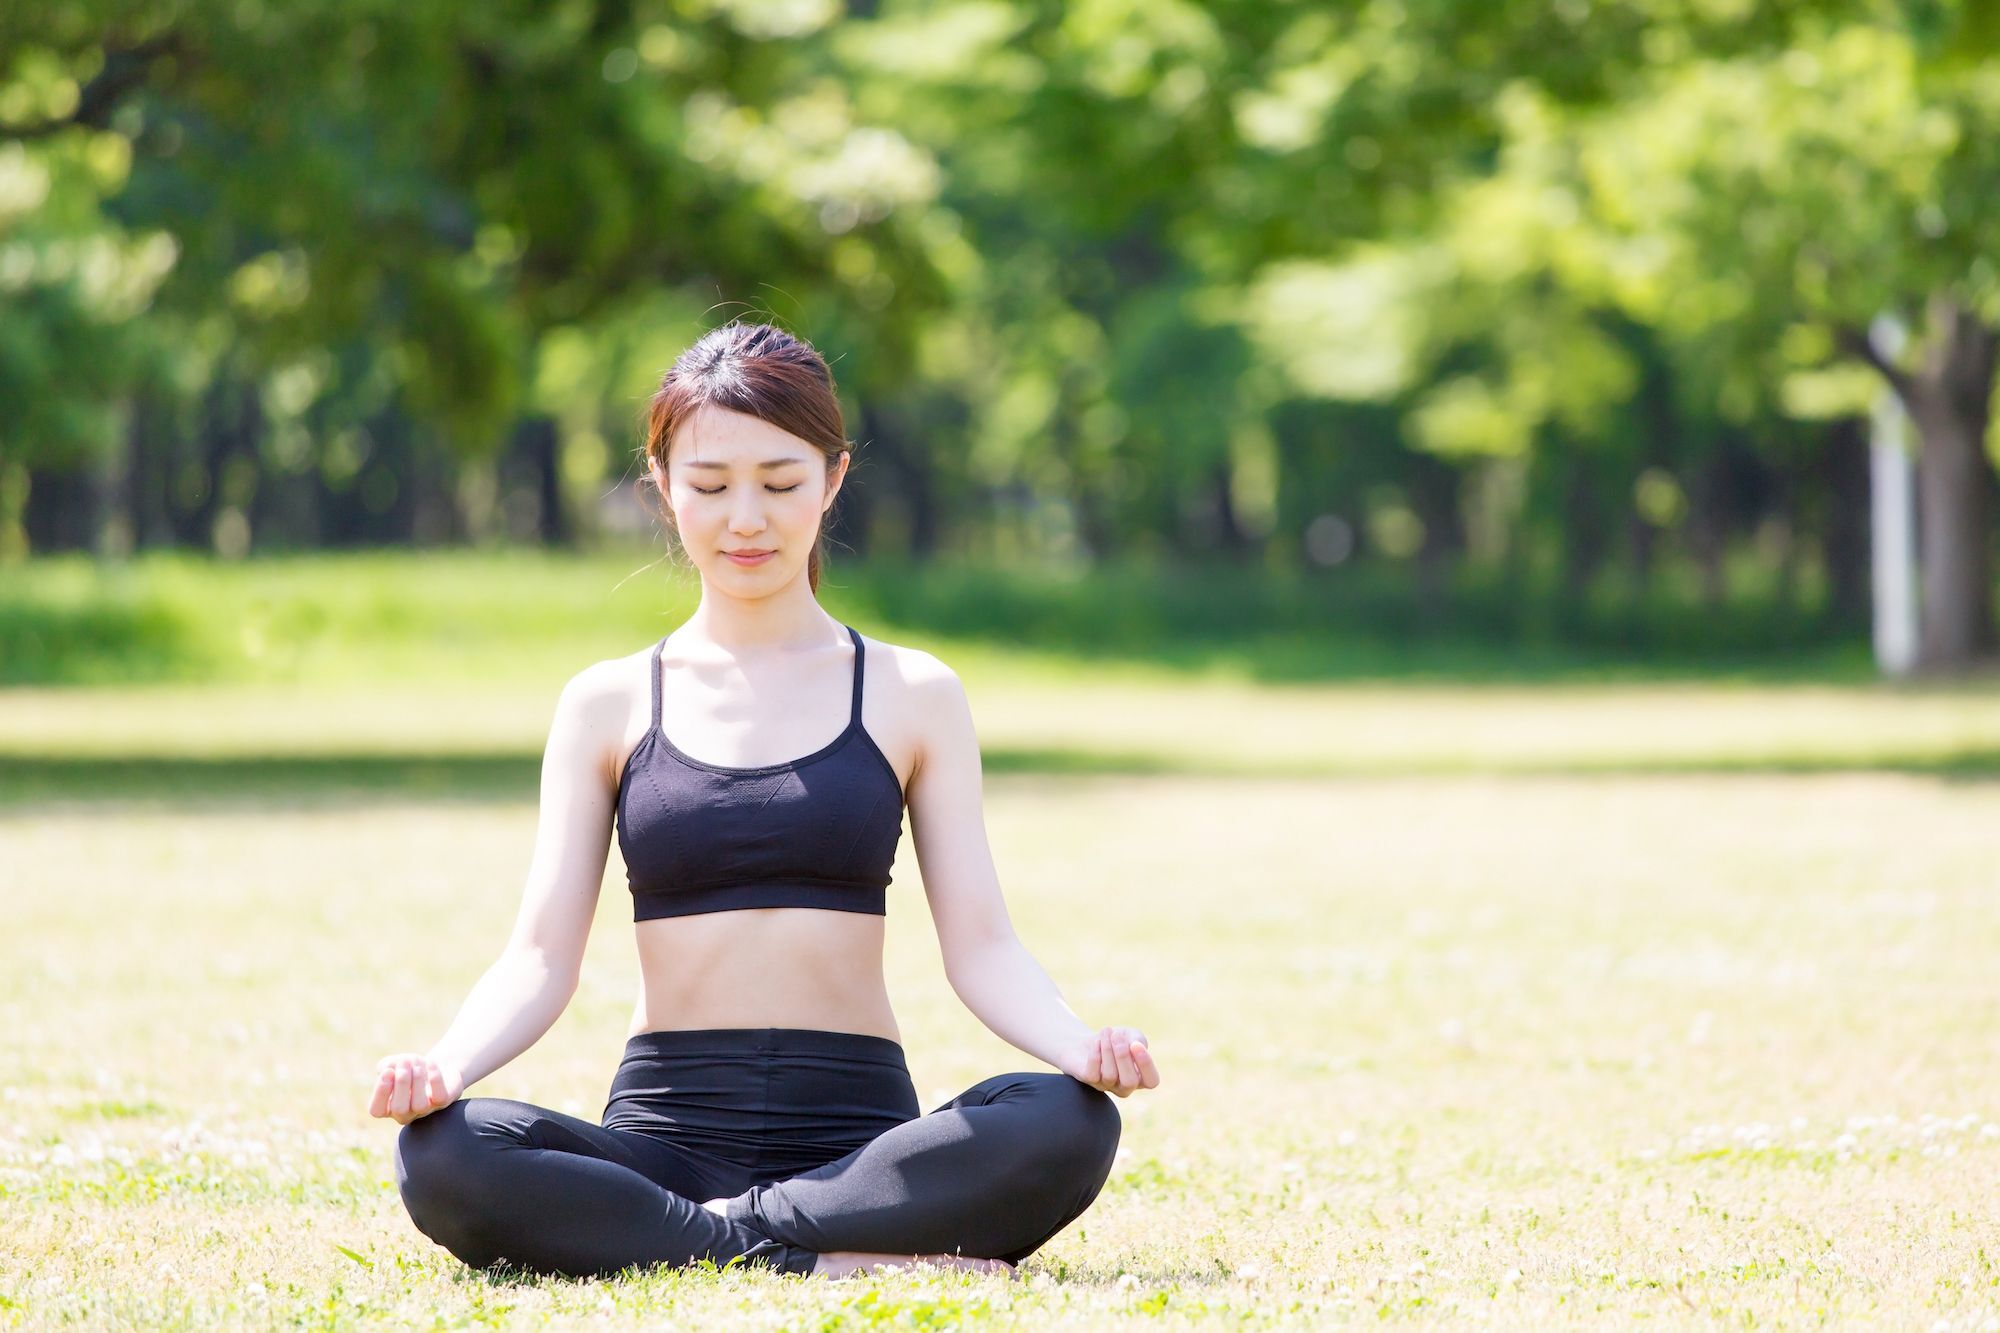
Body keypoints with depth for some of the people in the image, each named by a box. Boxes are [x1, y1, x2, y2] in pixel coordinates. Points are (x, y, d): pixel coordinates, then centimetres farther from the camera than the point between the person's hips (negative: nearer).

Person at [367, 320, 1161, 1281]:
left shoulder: (911, 697, 10)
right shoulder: (608, 707, 12)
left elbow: (980, 945, 4)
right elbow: (541, 955, 5)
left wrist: (1077, 1044, -18)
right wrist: (447, 1062, -17)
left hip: (858, 1131, 0)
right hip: (664, 1133, 1)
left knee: (1068, 1127, -32)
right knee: (443, 1156, -32)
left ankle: (723, 1238, -24)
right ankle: (835, 1259, -28)